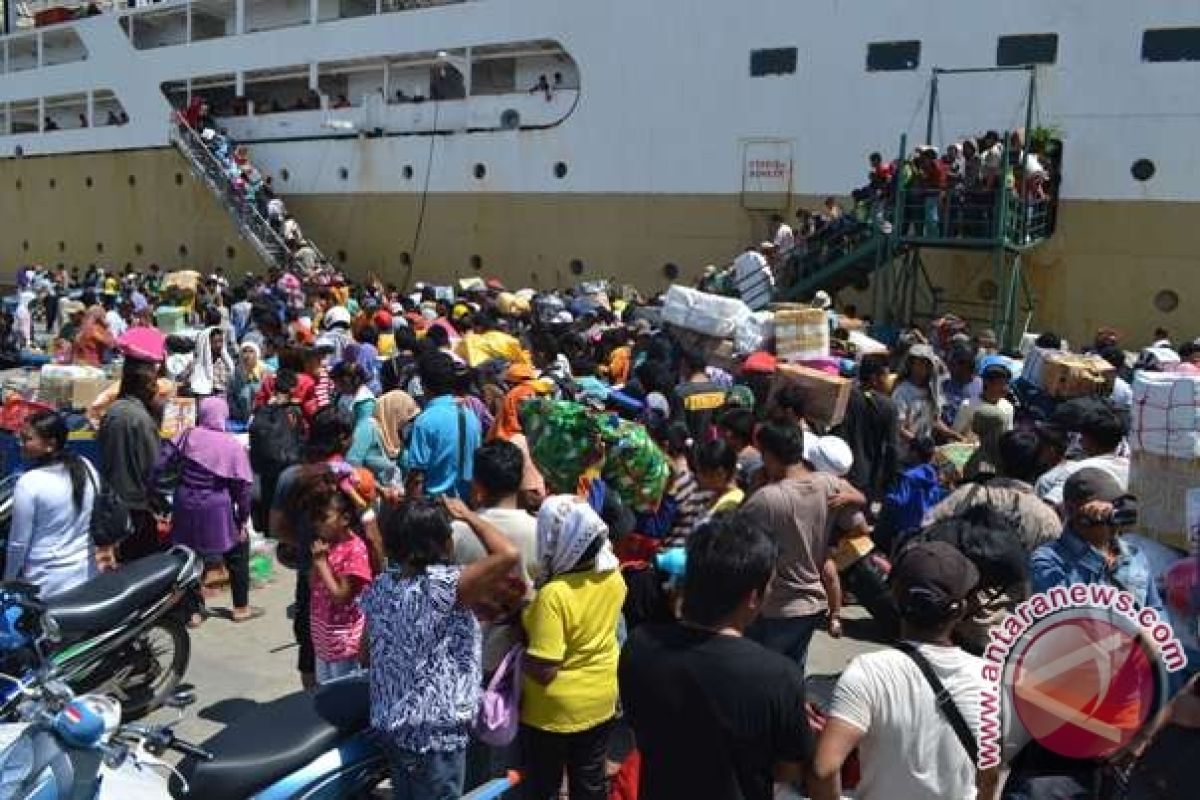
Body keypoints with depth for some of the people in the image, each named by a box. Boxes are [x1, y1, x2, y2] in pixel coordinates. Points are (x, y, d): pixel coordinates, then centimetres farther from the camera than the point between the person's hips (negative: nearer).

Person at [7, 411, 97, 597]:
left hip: (47, 584, -5)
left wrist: (8, 582, 4)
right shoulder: (87, 468, -2)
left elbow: (18, 543, -10)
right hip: (86, 575, 5)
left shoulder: (29, 483, -17)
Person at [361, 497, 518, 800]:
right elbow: (508, 555, -31)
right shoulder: (441, 585, -24)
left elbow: (365, 652, 11)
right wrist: (467, 515, -17)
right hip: (435, 732, -7)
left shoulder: (378, 588, 0)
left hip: (390, 724, 8)